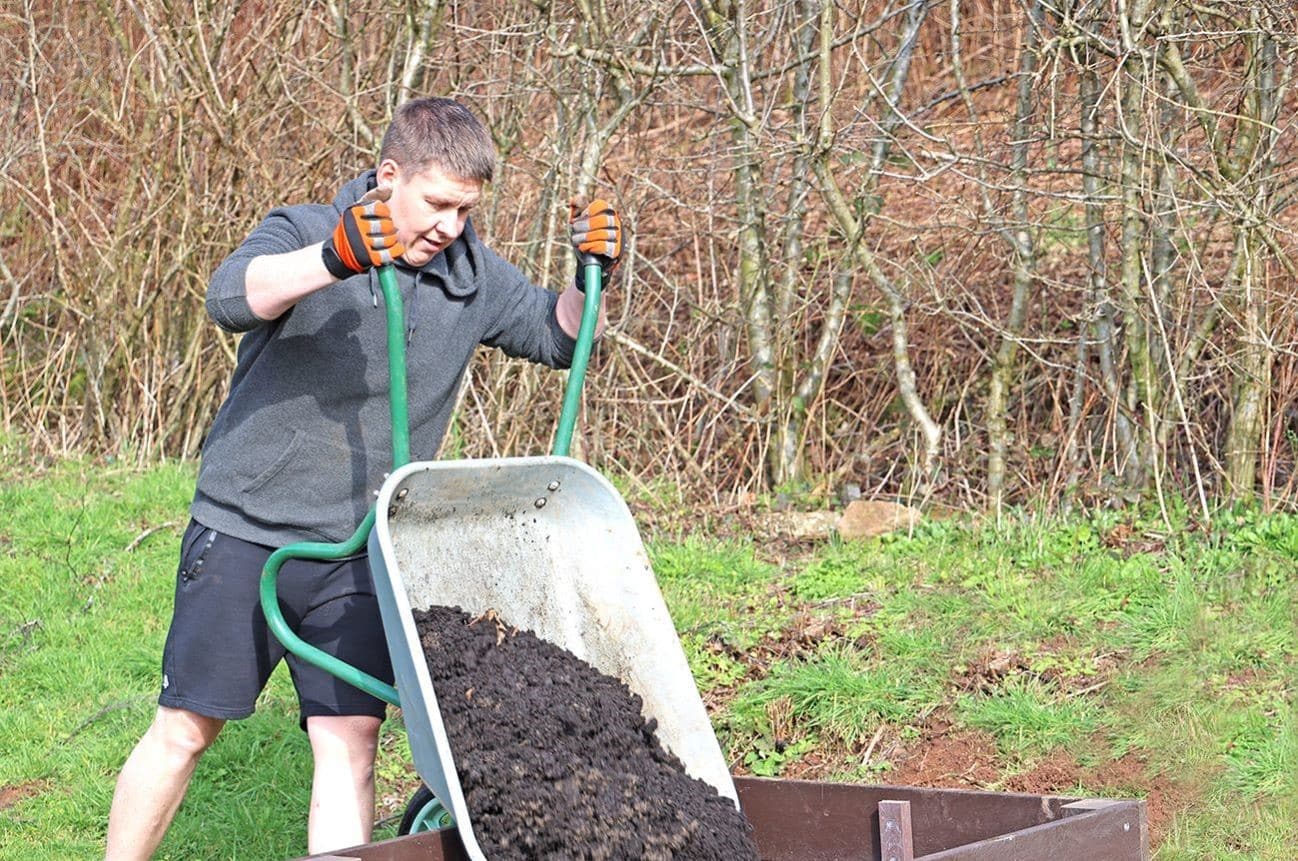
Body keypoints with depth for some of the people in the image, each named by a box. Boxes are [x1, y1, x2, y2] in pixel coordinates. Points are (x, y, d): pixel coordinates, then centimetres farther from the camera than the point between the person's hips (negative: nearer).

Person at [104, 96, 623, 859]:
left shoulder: (472, 274, 4)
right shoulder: (305, 234, -10)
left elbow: (556, 337, 15)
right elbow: (233, 297, -30)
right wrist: (335, 260, -50)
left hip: (361, 554, 3)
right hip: (245, 532, -3)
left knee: (350, 744, -4)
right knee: (186, 732, 4)